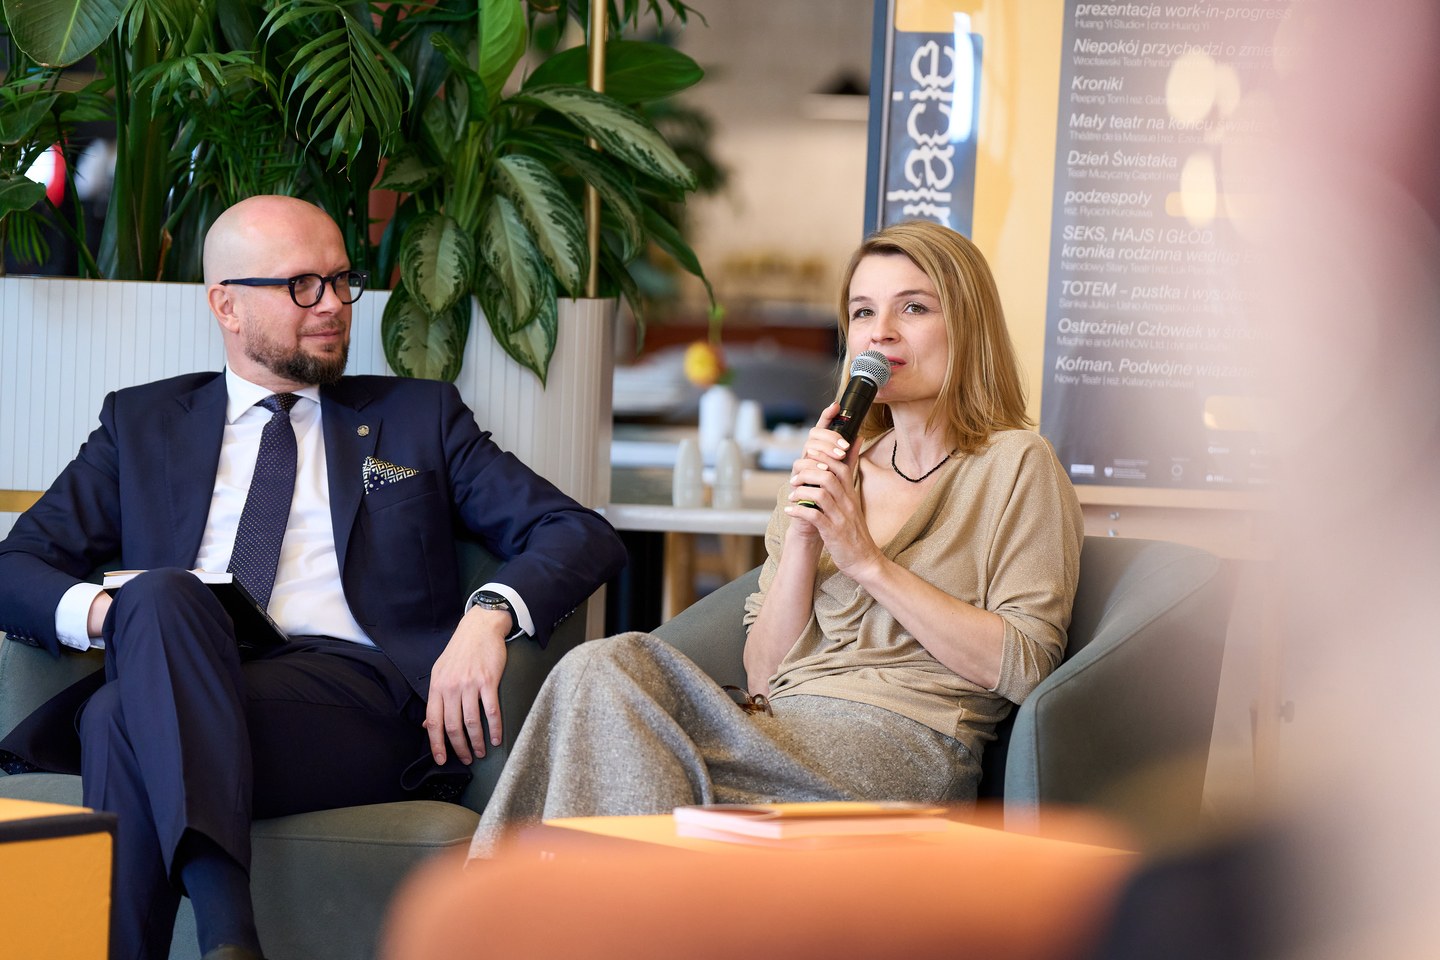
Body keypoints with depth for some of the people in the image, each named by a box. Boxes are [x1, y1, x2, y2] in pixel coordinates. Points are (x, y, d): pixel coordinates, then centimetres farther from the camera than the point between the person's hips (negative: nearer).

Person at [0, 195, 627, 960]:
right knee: (158, 593, -36)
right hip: (187, 689, 2)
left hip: (360, 692, -1)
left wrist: (489, 613, -9)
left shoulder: (418, 417, 24)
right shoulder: (144, 424, 26)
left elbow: (582, 536, 14)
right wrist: (99, 612, -6)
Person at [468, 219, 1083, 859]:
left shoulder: (1013, 464, 7)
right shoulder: (838, 467, 24)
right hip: (787, 733, 6)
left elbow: (1023, 667, -5)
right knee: (606, 666, -25)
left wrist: (869, 560, -7)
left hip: (905, 749, -6)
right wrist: (802, 537, -1)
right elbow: (765, 673, 15)